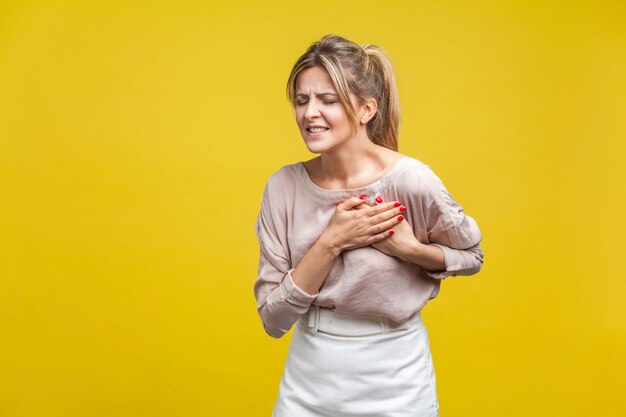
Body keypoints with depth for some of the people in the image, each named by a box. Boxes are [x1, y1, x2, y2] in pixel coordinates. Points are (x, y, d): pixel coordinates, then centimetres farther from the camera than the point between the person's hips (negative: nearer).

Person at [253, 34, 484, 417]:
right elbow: (273, 318, -9)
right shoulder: (284, 185, -10)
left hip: (394, 384, -2)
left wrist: (409, 248, -18)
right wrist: (330, 243, -22)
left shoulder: (410, 180, -17)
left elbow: (471, 256, 1)